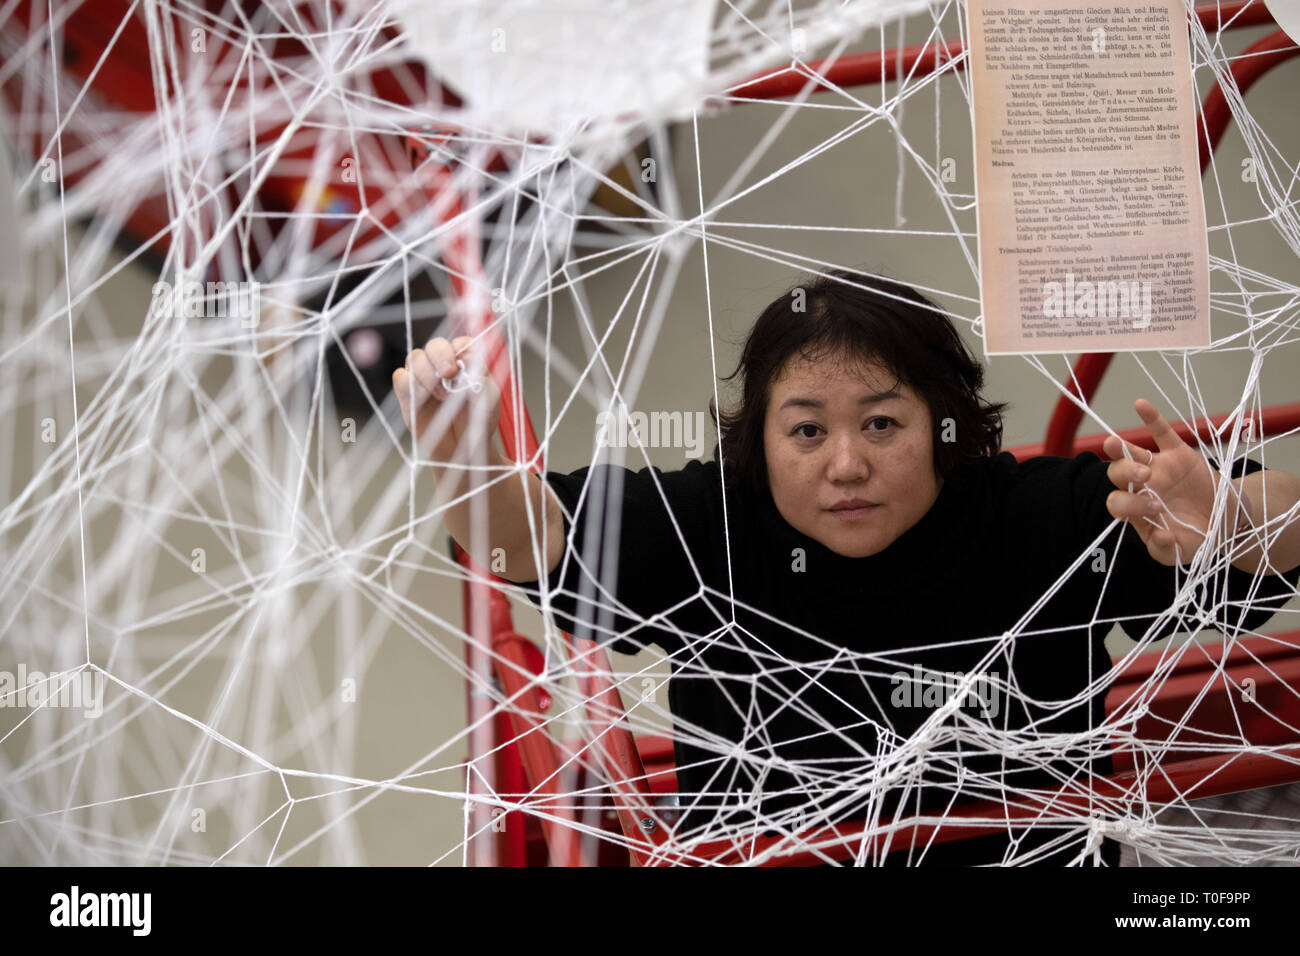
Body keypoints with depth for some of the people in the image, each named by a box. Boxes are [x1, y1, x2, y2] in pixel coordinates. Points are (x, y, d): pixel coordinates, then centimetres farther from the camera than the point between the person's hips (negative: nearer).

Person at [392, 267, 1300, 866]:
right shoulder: (714, 524, -8)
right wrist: (466, 451, -35)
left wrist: (1222, 523, -35)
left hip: (1018, 855, -1)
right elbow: (529, 534, -14)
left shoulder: (1044, 521, -11)